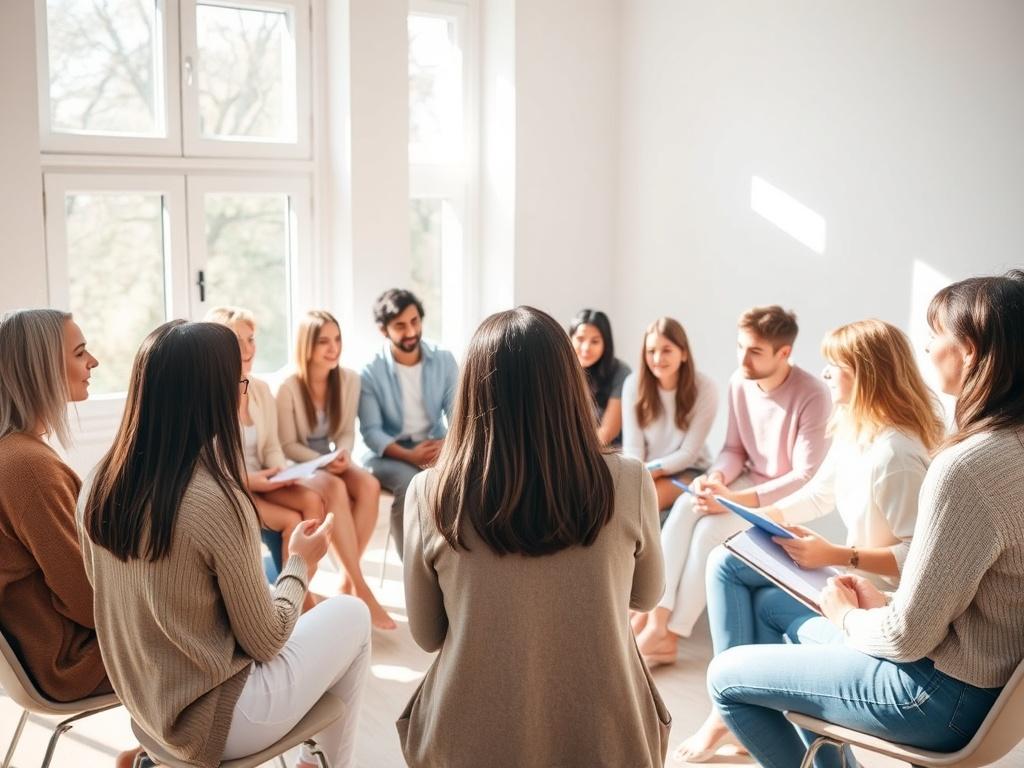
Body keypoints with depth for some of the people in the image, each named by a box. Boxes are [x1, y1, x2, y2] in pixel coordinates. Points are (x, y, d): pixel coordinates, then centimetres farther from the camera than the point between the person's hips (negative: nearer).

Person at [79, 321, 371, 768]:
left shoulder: (99, 486, -7)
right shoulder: (218, 503, -28)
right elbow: (264, 642, -17)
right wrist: (301, 563, 0)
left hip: (143, 702, 7)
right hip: (208, 720, -7)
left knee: (305, 620, 25)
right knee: (352, 615, 13)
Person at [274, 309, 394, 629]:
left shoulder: (349, 379, -1)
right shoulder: (289, 387, -15)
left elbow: (347, 431, 6)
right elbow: (288, 445, -10)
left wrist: (343, 454, -16)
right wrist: (323, 462, -23)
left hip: (333, 462, 5)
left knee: (369, 485, -28)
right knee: (336, 490, -36)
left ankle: (347, 582, -18)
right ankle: (361, 589, -31)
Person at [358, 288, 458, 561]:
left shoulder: (444, 360, 3)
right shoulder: (371, 372, -6)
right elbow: (371, 431, -11)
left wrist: (448, 443, -24)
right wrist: (408, 455, -28)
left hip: (436, 447, 3)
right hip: (389, 453, -3)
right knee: (410, 482, -35)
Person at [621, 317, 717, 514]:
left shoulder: (704, 389, -13)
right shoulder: (634, 383, -8)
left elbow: (688, 453, -13)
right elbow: (632, 445, -8)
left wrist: (650, 472, -24)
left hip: (687, 470, -2)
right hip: (645, 469, 2)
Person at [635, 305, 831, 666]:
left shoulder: (812, 396, -24)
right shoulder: (739, 382, -4)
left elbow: (807, 477, -24)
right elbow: (734, 448, 7)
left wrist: (737, 499, -30)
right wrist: (716, 477, -16)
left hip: (789, 497, -6)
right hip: (749, 480, 6)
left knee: (711, 527, -27)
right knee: (685, 506, -21)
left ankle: (669, 635, -18)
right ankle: (656, 618, -25)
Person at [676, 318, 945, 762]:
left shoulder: (895, 454, -29)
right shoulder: (852, 430, 1)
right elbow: (819, 494, 14)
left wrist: (835, 556, -29)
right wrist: (762, 517, 2)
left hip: (883, 593, -10)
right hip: (853, 572, 10)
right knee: (725, 563, 5)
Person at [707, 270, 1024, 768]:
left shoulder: (967, 467, -30)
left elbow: (907, 637, -24)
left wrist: (847, 617, -5)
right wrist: (884, 602, 7)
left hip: (943, 694, -9)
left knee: (725, 676, 2)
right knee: (808, 631, 30)